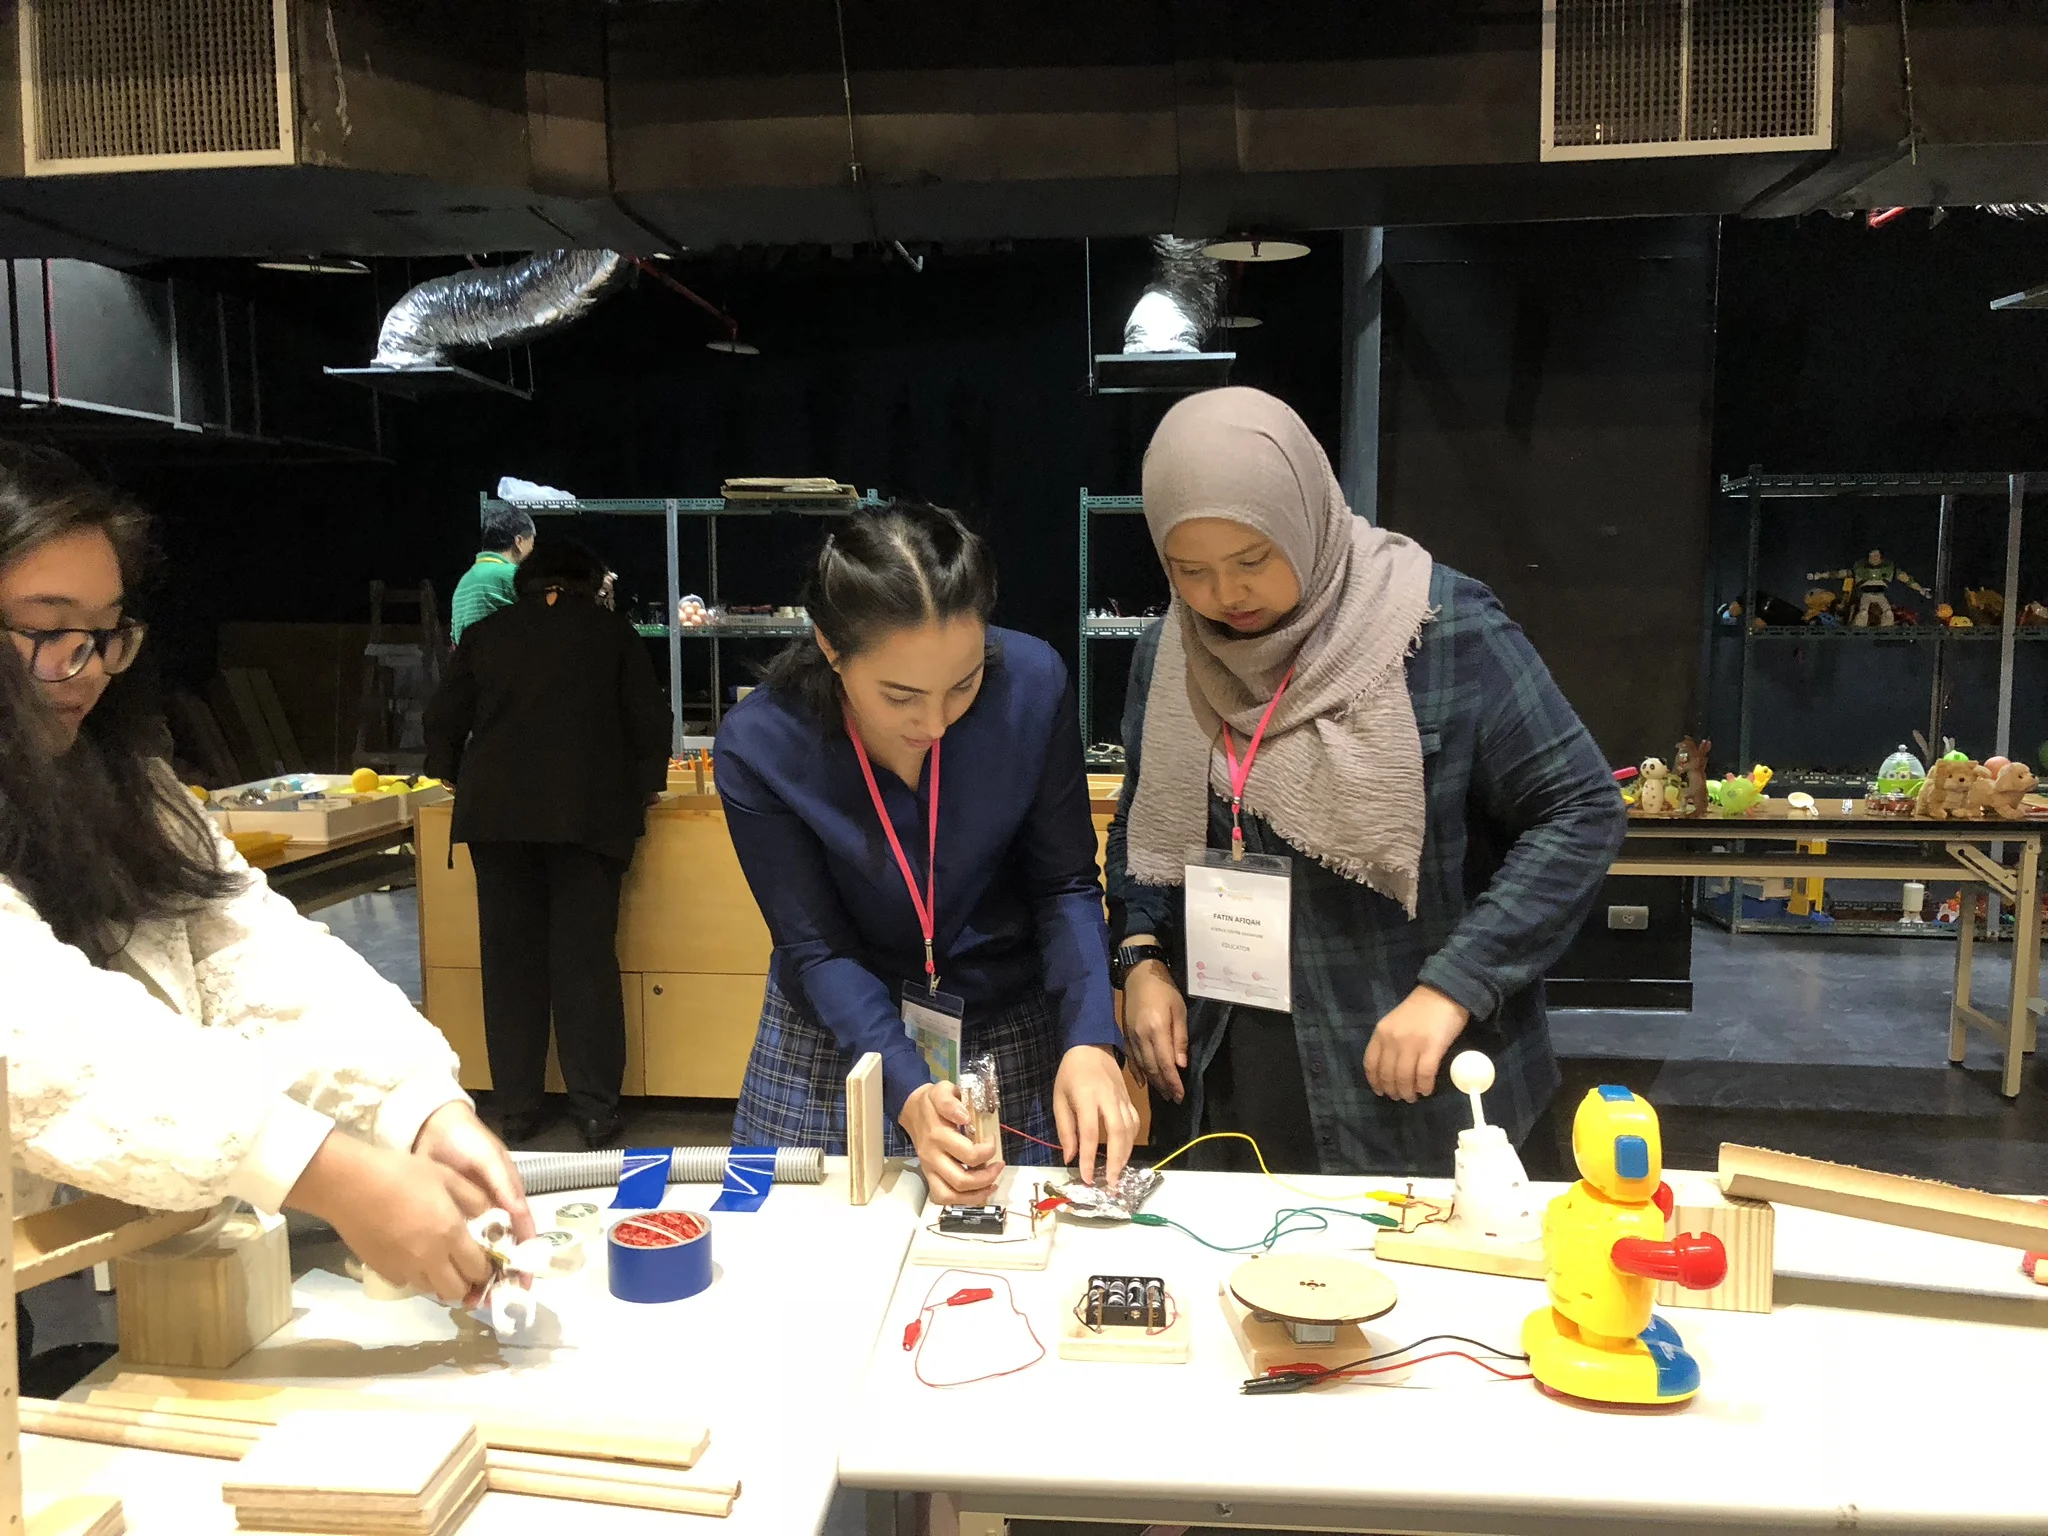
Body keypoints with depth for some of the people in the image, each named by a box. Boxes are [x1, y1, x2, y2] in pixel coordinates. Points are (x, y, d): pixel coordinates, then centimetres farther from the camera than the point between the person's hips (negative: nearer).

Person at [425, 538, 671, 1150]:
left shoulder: (486, 634, 11)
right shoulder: (613, 633, 7)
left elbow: (444, 720, 13)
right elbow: (649, 721, 6)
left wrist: (451, 774, 31)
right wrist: (645, 787, 21)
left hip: (496, 812, 2)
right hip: (589, 815, -1)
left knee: (511, 957, 7)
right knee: (587, 956, 0)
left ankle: (517, 1106, 12)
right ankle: (595, 1108, 1)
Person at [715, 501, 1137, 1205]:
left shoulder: (1033, 683, -21)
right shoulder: (757, 747, -23)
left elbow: (1066, 883, -11)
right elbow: (817, 948, -16)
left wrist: (1089, 1041, -24)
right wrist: (908, 1091, -30)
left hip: (1014, 1028, 1)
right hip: (838, 1031, 0)